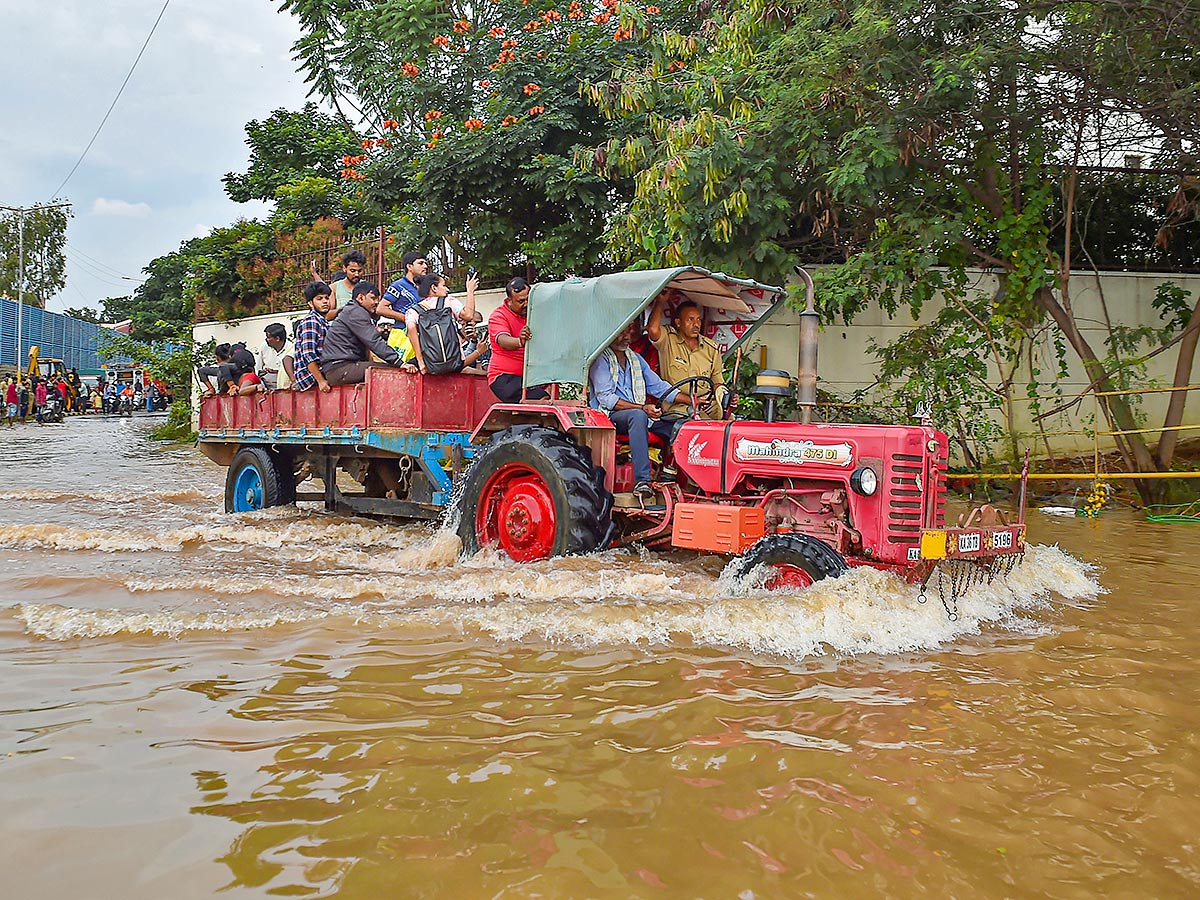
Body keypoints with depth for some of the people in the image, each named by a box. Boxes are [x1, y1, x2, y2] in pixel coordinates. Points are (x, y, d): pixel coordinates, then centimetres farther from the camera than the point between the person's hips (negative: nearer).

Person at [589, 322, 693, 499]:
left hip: (640, 414, 7)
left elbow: (658, 387, 18)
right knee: (638, 415, -39)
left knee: (680, 424, -14)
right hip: (609, 416, -7)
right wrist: (642, 408, -25)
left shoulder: (635, 359, 21)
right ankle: (642, 481, -45)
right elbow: (605, 398, -14)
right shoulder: (600, 358, -2)